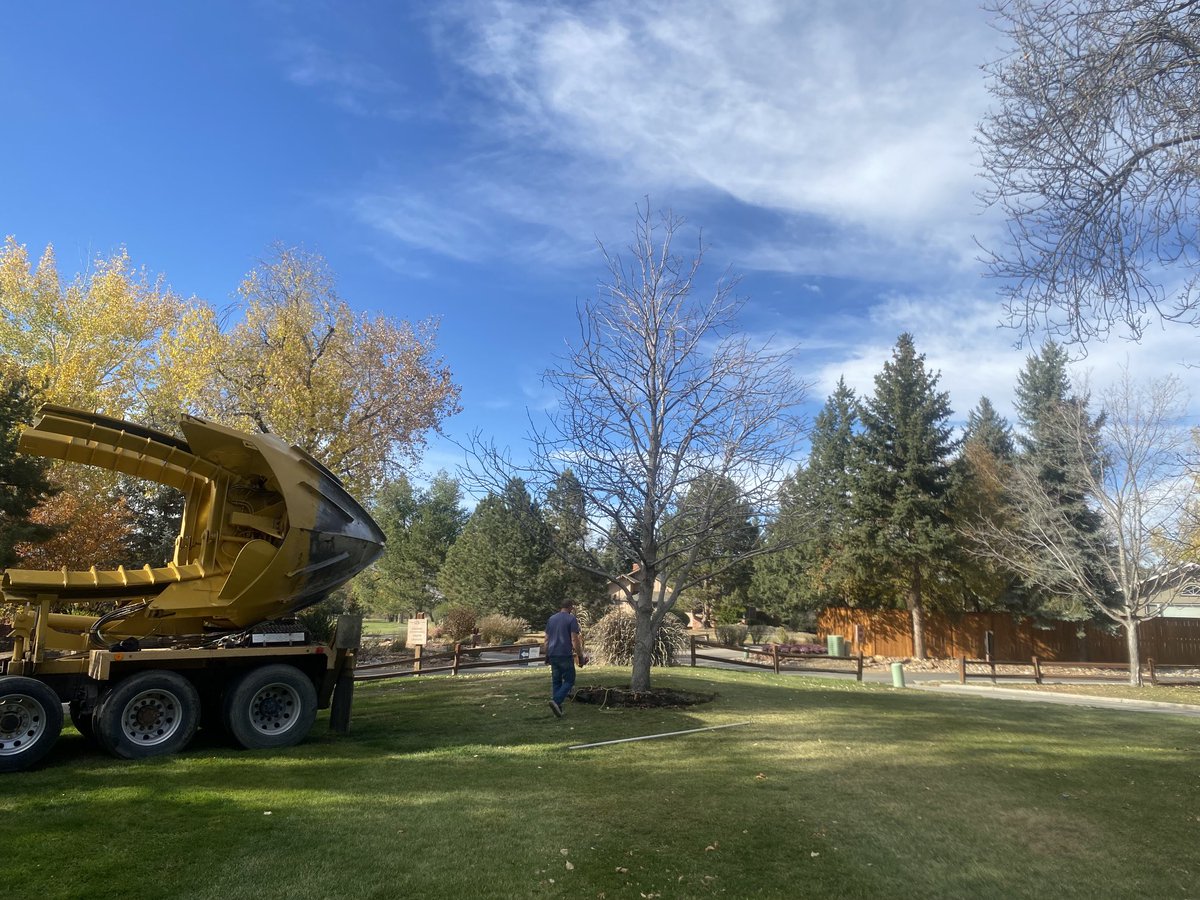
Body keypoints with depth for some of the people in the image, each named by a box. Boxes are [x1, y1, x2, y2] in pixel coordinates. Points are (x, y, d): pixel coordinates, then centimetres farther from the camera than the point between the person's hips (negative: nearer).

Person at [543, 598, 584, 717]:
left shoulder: (551, 619, 12)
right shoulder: (571, 619, -6)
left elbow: (546, 639, 14)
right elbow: (575, 640, -11)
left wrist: (547, 655, 21)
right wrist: (580, 656, -6)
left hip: (552, 655, 6)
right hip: (565, 655, -6)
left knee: (556, 681, 11)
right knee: (569, 680, 1)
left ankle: (558, 707, 11)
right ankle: (556, 701, -17)